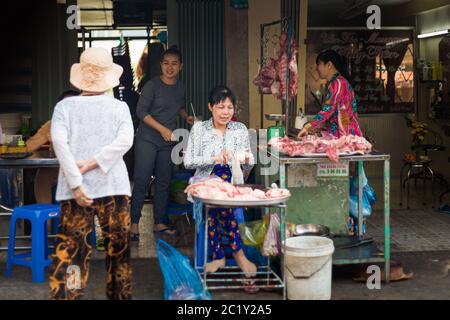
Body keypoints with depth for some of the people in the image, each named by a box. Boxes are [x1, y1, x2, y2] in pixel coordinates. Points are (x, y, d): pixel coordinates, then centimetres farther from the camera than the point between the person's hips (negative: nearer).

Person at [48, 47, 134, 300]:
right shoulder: (119, 107, 5)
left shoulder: (65, 106, 4)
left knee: (71, 248, 2)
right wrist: (92, 163, -10)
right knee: (118, 248, 11)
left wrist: (75, 183, -12)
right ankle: (120, 294, 20)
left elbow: (60, 142, -10)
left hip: (76, 190, 0)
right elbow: (125, 140, -10)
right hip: (113, 187, 0)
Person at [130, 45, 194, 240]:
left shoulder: (181, 88, 9)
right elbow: (141, 111, -14)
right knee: (141, 182, -7)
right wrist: (162, 129, -20)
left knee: (163, 183, 10)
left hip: (167, 143, 6)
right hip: (147, 139, -6)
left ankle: (159, 222, 20)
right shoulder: (152, 85, -10)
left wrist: (186, 117, 7)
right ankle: (134, 223, 0)